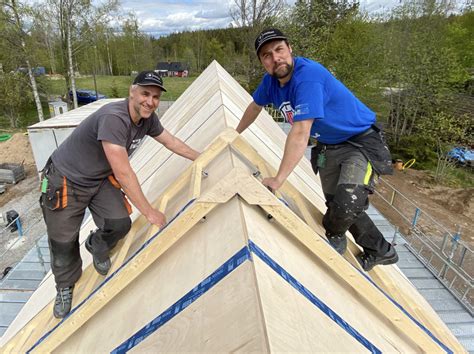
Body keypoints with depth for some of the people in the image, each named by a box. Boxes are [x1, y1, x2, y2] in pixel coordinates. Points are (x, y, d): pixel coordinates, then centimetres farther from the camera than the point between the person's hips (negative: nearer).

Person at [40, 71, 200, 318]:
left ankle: (97, 247, 25)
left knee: (120, 224, -12)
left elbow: (171, 142, 9)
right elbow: (124, 173, -34)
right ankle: (65, 286, 35)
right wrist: (150, 213, -26)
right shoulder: (113, 118, -35)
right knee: (63, 242, 3)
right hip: (66, 181, -6)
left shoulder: (147, 118, -10)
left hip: (101, 178, 6)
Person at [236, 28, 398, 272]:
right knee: (335, 205, 12)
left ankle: (334, 236, 9)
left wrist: (278, 180, -32)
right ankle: (381, 251, 32)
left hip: (361, 142, -8)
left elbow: (300, 133, -35)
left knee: (348, 203, -27)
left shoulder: (308, 75, -30)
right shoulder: (271, 80, -4)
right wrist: (236, 133, 27)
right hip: (327, 147, 8)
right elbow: (255, 106, 16)